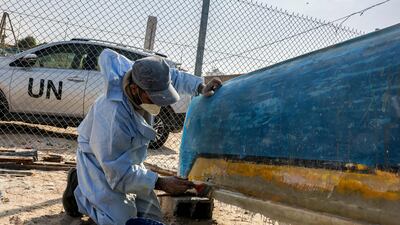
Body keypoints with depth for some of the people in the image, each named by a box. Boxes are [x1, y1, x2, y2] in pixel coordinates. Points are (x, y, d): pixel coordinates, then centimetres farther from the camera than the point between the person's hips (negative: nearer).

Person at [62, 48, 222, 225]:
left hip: (127, 159, 7)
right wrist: (160, 183, -31)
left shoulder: (138, 74, -21)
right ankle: (78, 192, 10)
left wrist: (200, 87, -17)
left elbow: (174, 77, 0)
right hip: (99, 160, -7)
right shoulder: (114, 118, -40)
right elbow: (119, 173, -31)